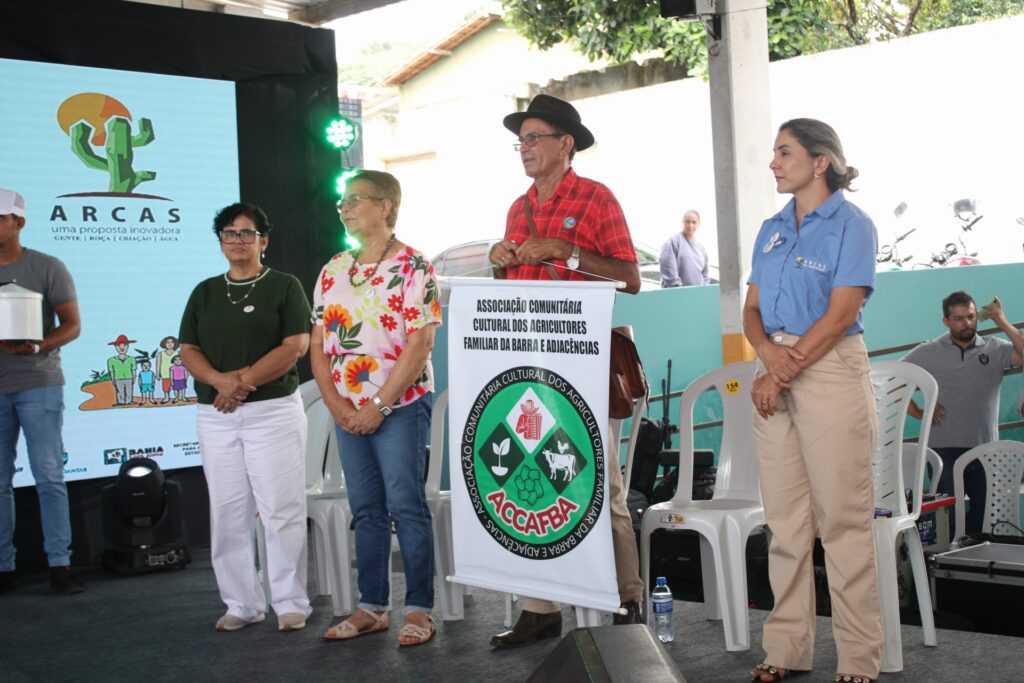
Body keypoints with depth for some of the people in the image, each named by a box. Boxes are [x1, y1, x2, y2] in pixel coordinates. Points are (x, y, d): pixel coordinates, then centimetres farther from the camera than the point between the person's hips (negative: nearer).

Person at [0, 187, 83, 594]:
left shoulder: (48, 268, 0)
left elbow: (72, 325, -2)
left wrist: (37, 346, -20)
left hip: (39, 384, -3)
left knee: (49, 477, -4)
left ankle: (59, 564, -1)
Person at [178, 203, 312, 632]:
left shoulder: (284, 287, 3)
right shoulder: (205, 292, 15)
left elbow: (295, 345, -8)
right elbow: (188, 350, 8)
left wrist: (244, 381, -15)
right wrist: (221, 380, -12)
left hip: (274, 410, -4)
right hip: (215, 416, 4)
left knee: (281, 511, -5)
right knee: (227, 514, 5)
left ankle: (291, 604, 3)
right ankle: (241, 604, 14)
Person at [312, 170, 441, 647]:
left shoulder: (413, 267, -7)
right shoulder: (333, 271, 12)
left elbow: (420, 345, -14)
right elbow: (318, 345, 10)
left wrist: (379, 405, -17)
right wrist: (335, 405, -3)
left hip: (399, 406, -6)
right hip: (348, 413, 6)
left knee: (407, 508, -4)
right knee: (366, 511, 10)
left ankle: (419, 609, 3)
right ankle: (371, 607, 18)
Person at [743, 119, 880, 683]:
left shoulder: (852, 225, -3)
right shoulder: (772, 229, 16)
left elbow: (839, 315, -11)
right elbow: (752, 308, 13)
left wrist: (784, 371, -13)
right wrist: (767, 350, -8)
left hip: (831, 370, -6)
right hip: (776, 376, 6)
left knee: (843, 522, -4)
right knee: (785, 520, 7)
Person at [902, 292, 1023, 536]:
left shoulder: (995, 349, 8)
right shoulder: (928, 353, 6)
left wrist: (1003, 324, -9)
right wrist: (917, 412, -1)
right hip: (945, 449, -1)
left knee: (987, 512, -3)